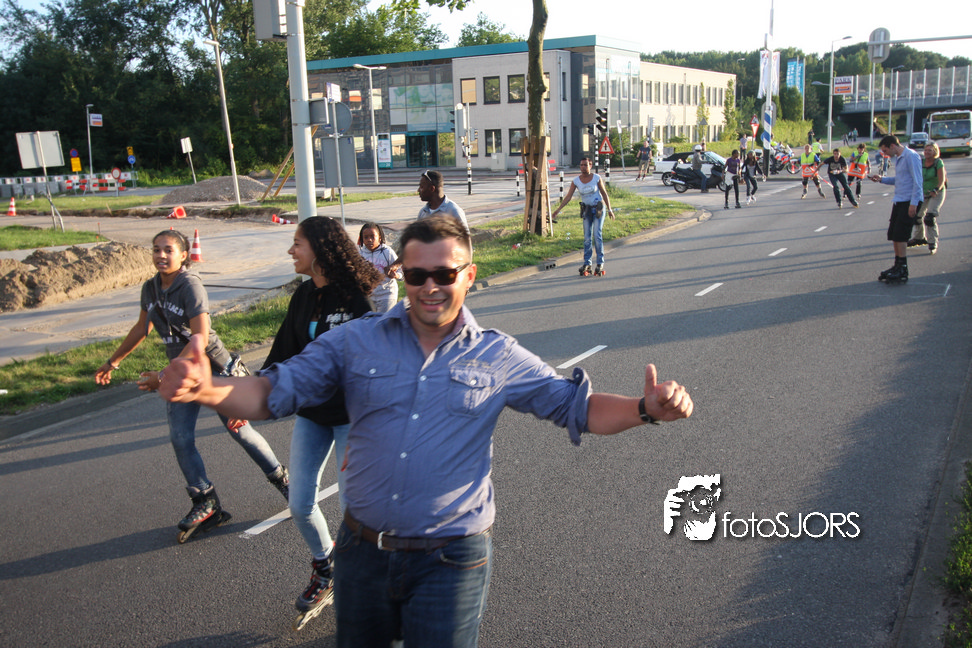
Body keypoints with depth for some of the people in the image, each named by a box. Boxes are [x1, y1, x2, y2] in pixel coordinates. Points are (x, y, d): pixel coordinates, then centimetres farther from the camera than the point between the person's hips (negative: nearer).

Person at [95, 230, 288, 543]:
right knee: (180, 438, 0)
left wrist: (165, 377, -30)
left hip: (212, 368, -6)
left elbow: (200, 338, -28)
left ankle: (281, 479, 22)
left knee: (240, 430, 1)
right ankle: (206, 504, 12)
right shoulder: (150, 288, 1)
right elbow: (142, 328, 18)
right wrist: (111, 363, 26)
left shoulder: (190, 286, -21)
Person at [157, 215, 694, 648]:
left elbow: (579, 407, 0)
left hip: (450, 560, -2)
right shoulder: (357, 341, -2)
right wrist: (208, 390, -23)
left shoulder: (499, 358, -3)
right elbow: (275, 392, -3)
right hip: (362, 550, 3)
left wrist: (646, 409, -19)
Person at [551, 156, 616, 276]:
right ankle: (587, 264, 8)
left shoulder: (597, 178, -9)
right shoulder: (576, 181, -5)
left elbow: (604, 193, 0)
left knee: (597, 235, -11)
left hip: (598, 208, -2)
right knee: (587, 237, 1)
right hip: (586, 210, 3)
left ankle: (600, 263, -3)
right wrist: (557, 210, -10)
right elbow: (568, 197, -4)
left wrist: (609, 209, 1)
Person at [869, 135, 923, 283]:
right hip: (899, 201, 9)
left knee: (900, 235, -9)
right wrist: (881, 179, 12)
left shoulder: (911, 156, -13)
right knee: (893, 235, 10)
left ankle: (902, 271, -4)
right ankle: (897, 266, 20)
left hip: (909, 202, -9)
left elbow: (917, 181, -17)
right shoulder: (898, 158, 16)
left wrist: (913, 203, -21)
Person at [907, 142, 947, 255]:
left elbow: (941, 181, -20)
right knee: (917, 215, 13)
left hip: (937, 194, -6)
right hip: (924, 193, 6)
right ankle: (919, 238, 36)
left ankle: (933, 243, -10)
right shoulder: (921, 162, -1)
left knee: (930, 218, -18)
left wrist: (935, 190, -36)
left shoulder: (939, 163, -16)